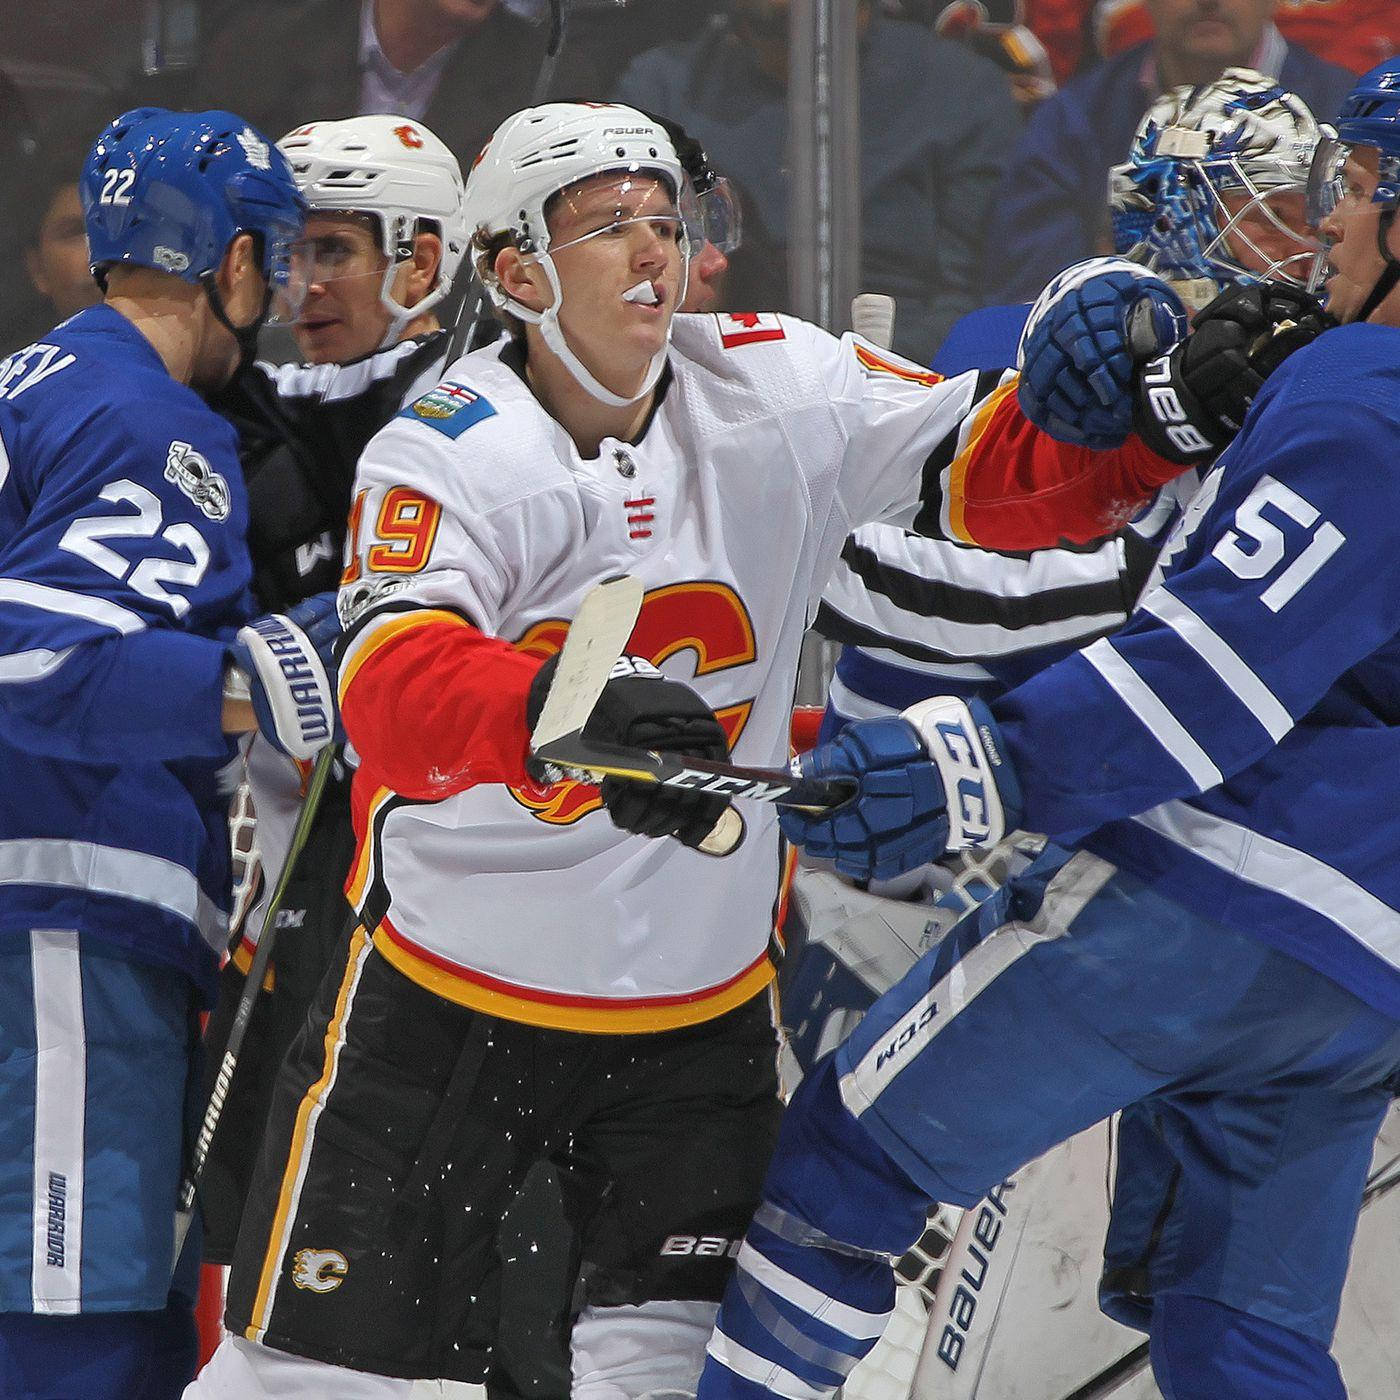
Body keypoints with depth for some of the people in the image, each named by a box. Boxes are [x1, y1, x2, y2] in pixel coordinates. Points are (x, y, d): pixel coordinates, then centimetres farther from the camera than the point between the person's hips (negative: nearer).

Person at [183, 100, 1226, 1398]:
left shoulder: (772, 391, -5)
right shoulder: (445, 453, -15)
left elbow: (1010, 462, -8)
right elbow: (391, 685, -32)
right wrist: (573, 713, -51)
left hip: (698, 1006, 3)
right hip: (449, 990, -3)